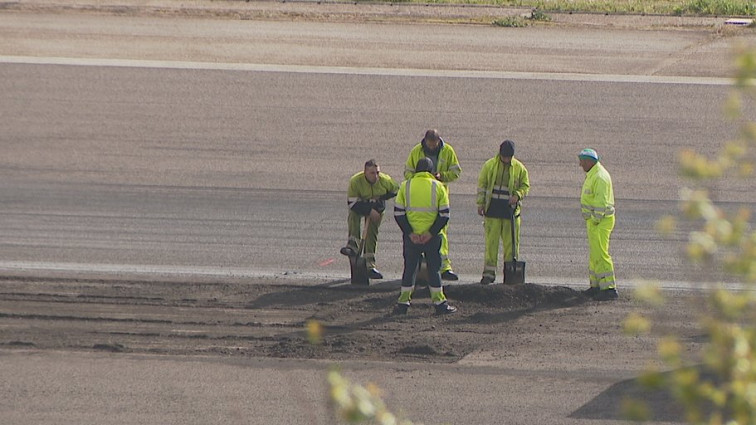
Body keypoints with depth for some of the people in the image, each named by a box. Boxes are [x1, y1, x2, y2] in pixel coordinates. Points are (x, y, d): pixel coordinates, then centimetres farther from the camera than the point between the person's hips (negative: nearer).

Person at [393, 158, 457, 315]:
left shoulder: (406, 186, 1)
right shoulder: (438, 187, -3)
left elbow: (398, 213, -3)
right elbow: (444, 215, -6)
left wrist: (410, 233, -6)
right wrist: (431, 233, -8)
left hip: (410, 236, 1)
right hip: (432, 237, -1)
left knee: (409, 268, 10)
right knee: (434, 269, 8)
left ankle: (404, 302, 10)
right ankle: (439, 303, 8)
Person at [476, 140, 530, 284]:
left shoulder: (519, 168, 4)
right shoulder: (489, 165, 3)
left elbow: (525, 186, 11)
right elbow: (482, 184, 8)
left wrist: (517, 195, -9)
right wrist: (480, 203, 1)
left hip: (510, 211, 1)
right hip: (492, 210, -1)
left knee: (511, 243, 2)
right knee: (491, 241, -2)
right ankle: (489, 272, 2)